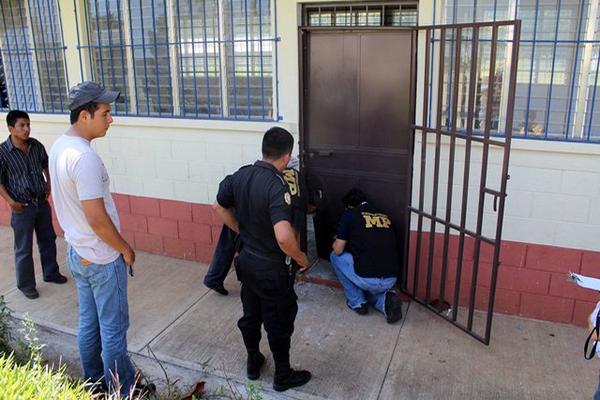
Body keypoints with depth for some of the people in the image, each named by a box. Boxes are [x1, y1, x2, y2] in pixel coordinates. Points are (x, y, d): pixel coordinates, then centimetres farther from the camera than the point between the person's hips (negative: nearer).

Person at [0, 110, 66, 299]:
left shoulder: (36, 145, -2)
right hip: (22, 207, -5)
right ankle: (26, 285, 22)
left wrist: (48, 184, 9)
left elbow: (46, 164, 17)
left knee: (48, 241, 18)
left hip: (42, 203, 5)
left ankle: (51, 273, 37)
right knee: (24, 249, 6)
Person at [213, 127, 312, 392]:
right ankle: (283, 376, 31)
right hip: (272, 270, -7)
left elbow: (219, 207, 11)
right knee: (279, 324, 13)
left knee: (250, 316, 24)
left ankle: (253, 363, 43)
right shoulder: (277, 187, -28)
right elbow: (284, 237, -38)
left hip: (247, 261, 7)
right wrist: (301, 259, -20)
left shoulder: (240, 175, -5)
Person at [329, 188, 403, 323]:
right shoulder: (385, 216, 18)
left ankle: (357, 302, 19)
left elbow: (338, 250, 5)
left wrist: (337, 242, 28)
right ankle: (385, 300, 7)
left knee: (335, 256, 21)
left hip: (367, 279, -6)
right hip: (391, 280, 6)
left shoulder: (350, 214, 4)